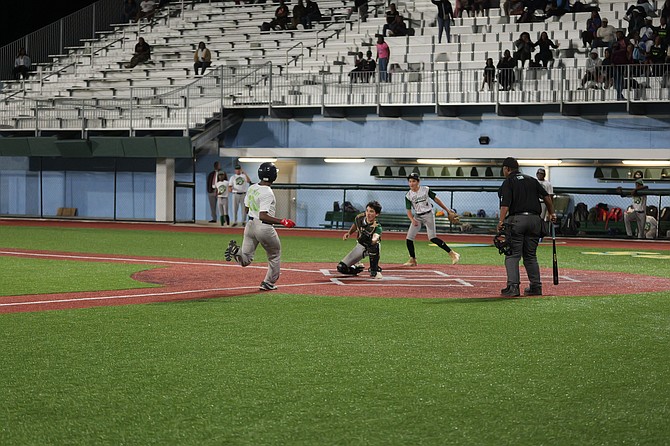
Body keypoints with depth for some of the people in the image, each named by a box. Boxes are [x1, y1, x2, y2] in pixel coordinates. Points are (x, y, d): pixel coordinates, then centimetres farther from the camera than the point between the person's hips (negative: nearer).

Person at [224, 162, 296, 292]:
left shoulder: (252, 188, 4)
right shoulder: (267, 193, -20)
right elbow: (263, 216, -25)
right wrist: (282, 221, -25)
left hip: (250, 224, 7)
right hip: (264, 227, -7)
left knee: (245, 260, 7)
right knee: (275, 256, 18)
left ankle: (236, 251, -23)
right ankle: (268, 283, 20)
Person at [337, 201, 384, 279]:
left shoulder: (377, 227, -32)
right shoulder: (360, 218, -15)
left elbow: (376, 236, -55)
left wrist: (374, 240, -76)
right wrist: (349, 233, -3)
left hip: (372, 247, -4)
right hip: (360, 246, 4)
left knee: (374, 245, -44)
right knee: (341, 268, -10)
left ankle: (374, 271, -22)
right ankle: (357, 267, 23)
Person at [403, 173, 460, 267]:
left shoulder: (425, 190, -6)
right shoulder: (408, 195, -1)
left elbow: (436, 199, 2)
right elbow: (409, 211, -4)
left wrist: (448, 210, 2)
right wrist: (412, 220, -24)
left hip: (428, 215, -4)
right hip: (417, 217, 4)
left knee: (432, 238, -15)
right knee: (409, 238, -3)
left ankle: (452, 254, -11)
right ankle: (412, 260, 13)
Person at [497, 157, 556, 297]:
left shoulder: (508, 182, 1)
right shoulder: (531, 180, 17)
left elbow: (505, 204, -12)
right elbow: (547, 197, 15)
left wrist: (501, 222, -18)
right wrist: (551, 213, 26)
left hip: (516, 220, -5)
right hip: (535, 219, 5)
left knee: (512, 255, -4)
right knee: (531, 255, 14)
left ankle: (513, 286, -15)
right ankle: (536, 287, 12)